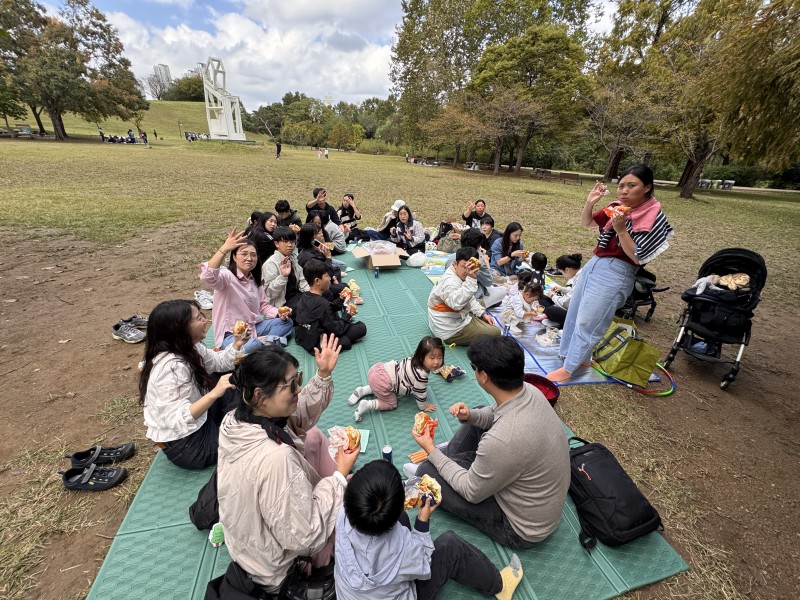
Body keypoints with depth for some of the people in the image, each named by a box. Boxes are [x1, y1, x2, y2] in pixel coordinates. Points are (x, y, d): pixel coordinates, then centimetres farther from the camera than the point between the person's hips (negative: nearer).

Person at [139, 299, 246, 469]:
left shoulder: (189, 348, -5)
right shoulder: (171, 367, -33)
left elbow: (218, 362, 7)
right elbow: (179, 420, -36)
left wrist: (236, 345, -10)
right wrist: (214, 393, -43)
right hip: (185, 445, -9)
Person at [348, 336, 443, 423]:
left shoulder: (415, 359, 6)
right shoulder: (421, 376, -20)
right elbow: (420, 393, -5)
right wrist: (423, 406, 13)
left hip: (379, 369, 9)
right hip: (381, 382, -9)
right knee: (392, 404, 13)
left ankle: (362, 390, 29)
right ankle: (367, 405, 2)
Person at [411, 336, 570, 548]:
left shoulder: (502, 441, -41)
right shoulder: (530, 391, -17)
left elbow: (472, 492, -21)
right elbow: (494, 414, 7)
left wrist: (431, 451, -12)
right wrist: (469, 415, -13)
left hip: (521, 529, -7)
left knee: (426, 471, -6)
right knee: (478, 420, 11)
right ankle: (448, 458, 28)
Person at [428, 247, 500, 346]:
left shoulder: (460, 275, 3)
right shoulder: (449, 281, -28)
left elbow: (470, 299, 18)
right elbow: (457, 303, -49)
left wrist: (483, 314, 8)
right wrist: (471, 279, -55)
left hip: (458, 318, 11)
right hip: (450, 331, -11)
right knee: (495, 333, -9)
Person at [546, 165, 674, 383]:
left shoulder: (653, 218, -13)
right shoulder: (618, 207, 3)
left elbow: (637, 258, -17)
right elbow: (586, 223, 15)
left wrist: (621, 229, -26)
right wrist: (590, 202, -4)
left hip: (615, 274, -8)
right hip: (594, 264, 8)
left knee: (586, 321, -2)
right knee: (575, 313, 17)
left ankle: (568, 369, 13)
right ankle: (579, 356, 35)